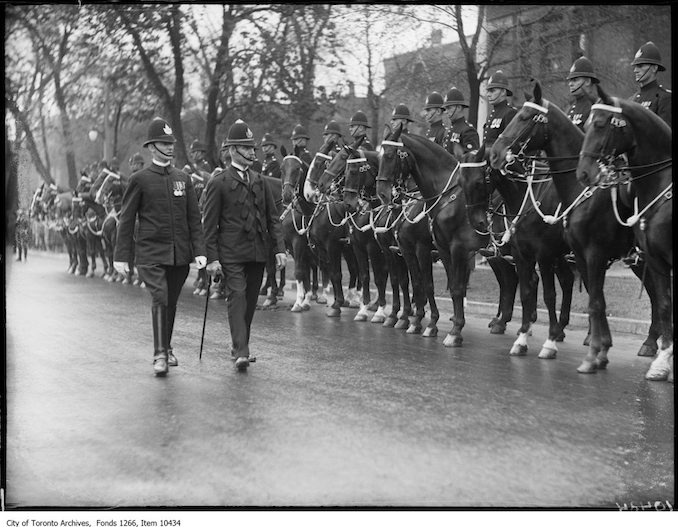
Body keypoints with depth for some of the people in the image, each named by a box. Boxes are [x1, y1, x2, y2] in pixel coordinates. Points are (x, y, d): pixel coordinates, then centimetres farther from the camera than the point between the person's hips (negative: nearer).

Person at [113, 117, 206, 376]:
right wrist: (121, 255, -3)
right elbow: (126, 219, 1)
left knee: (171, 303, 12)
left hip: (180, 255, 4)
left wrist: (199, 251, 2)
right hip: (151, 253, -4)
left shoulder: (183, 179, 11)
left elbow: (194, 218, 11)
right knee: (159, 299, -15)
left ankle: (167, 348, 28)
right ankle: (160, 355, -11)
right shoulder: (139, 180, 0)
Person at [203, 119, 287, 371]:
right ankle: (241, 352, -17)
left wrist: (280, 248, 4)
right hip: (231, 253, -5)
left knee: (250, 300, 9)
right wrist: (212, 258, -9)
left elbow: (273, 217, 14)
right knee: (237, 297, -13)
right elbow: (210, 224, -3)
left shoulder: (260, 181, 13)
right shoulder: (218, 183, -2)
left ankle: (240, 346, 22)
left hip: (258, 252, 5)